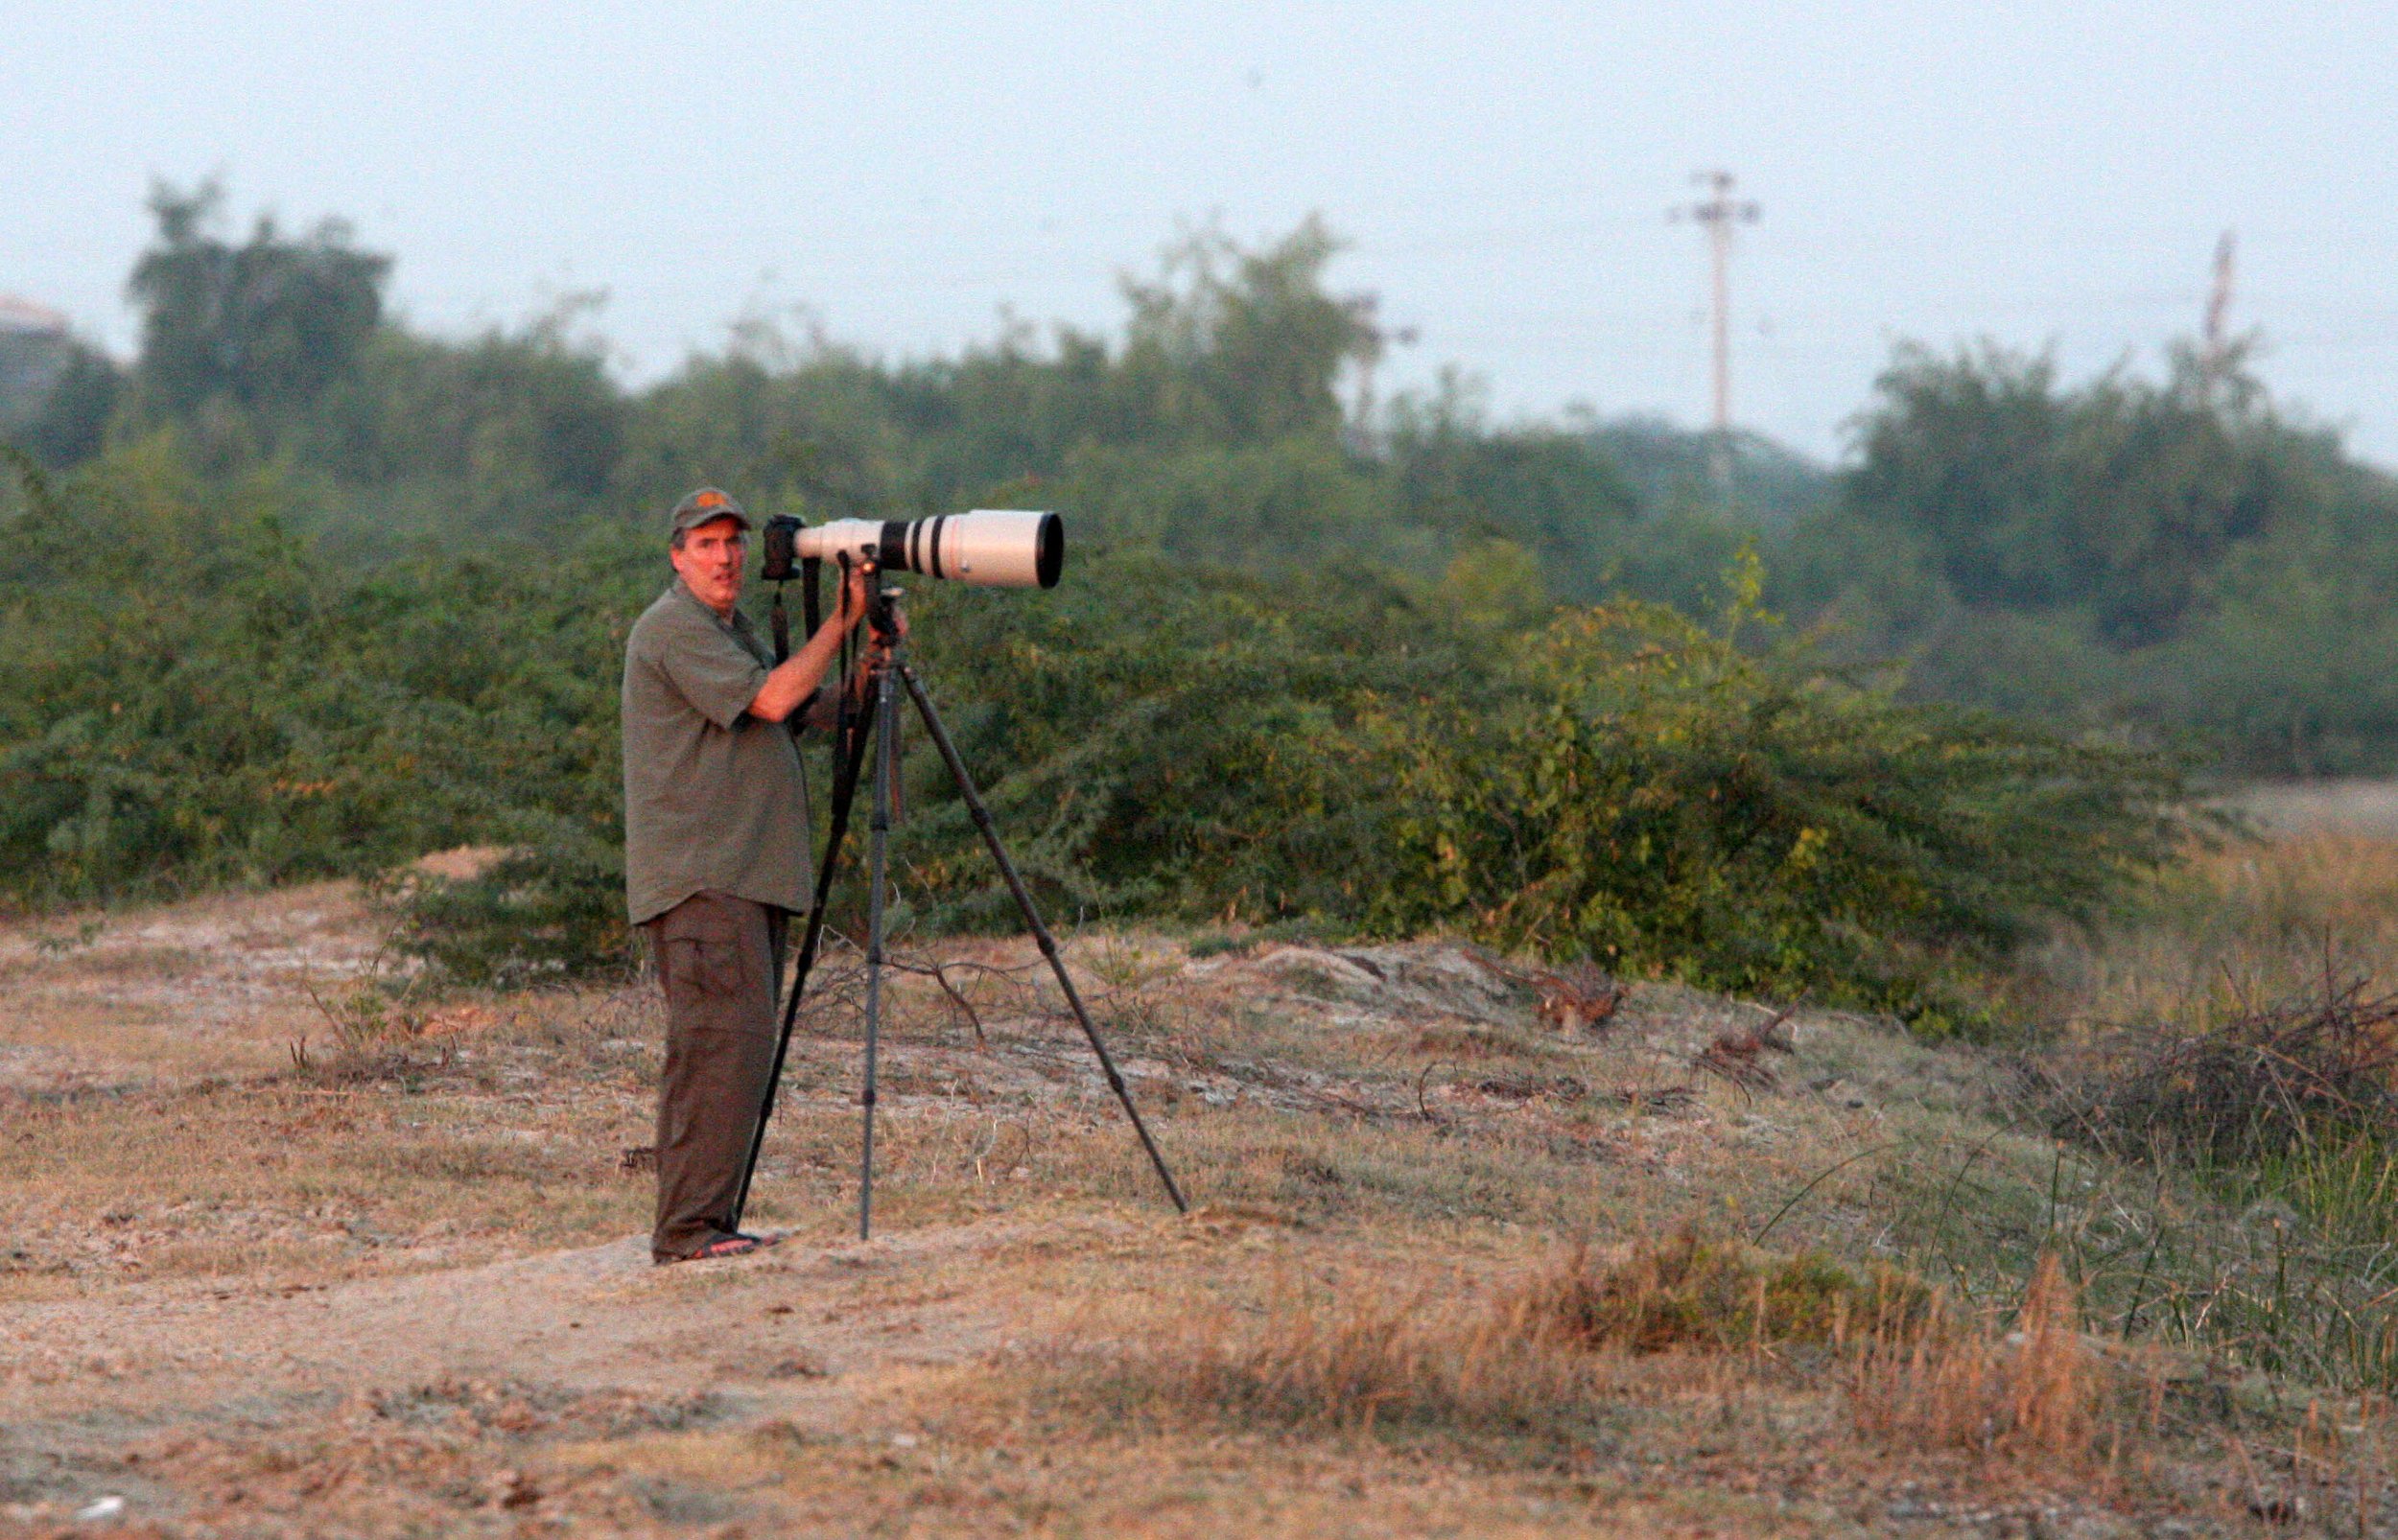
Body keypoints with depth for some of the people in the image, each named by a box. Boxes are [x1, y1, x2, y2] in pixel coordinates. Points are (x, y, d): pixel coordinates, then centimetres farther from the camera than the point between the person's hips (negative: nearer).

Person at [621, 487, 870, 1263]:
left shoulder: (733, 629, 22)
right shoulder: (673, 629, -9)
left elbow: (813, 712, 20)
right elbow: (770, 699, -18)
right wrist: (838, 625, -9)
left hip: (748, 874, 10)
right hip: (699, 877, -10)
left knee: (733, 1046, 9)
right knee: (725, 1039, -16)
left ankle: (704, 1220, 12)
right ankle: (688, 1227, -17)